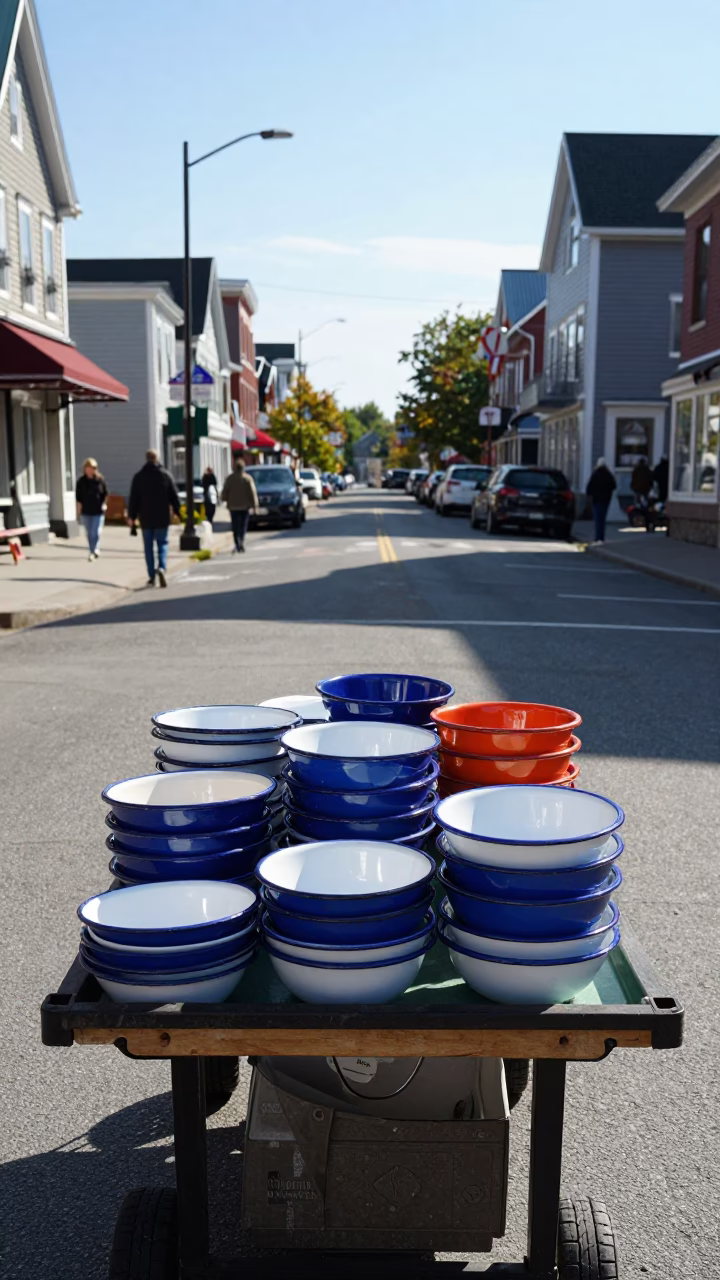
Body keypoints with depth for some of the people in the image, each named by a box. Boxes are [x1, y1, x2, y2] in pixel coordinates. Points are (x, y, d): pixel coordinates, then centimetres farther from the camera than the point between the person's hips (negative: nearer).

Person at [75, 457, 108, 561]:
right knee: (89, 534, 9)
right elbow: (78, 498, 3)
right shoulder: (81, 481, 0)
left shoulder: (100, 480, 0)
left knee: (96, 532, -11)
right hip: (86, 512, 1)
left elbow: (105, 494, 11)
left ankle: (94, 550, -5)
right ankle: (93, 551, 21)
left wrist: (104, 504, -2)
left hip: (98, 511, -1)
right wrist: (79, 512, 0)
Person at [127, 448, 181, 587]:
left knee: (148, 547, 8)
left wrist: (131, 516, 7)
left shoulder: (138, 476, -2)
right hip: (162, 518, 0)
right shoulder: (166, 475, -1)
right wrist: (177, 512, 13)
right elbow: (174, 496, 2)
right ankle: (162, 567, -19)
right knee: (162, 544, 7)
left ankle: (151, 577, 7)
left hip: (146, 518, 0)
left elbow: (133, 498, 0)